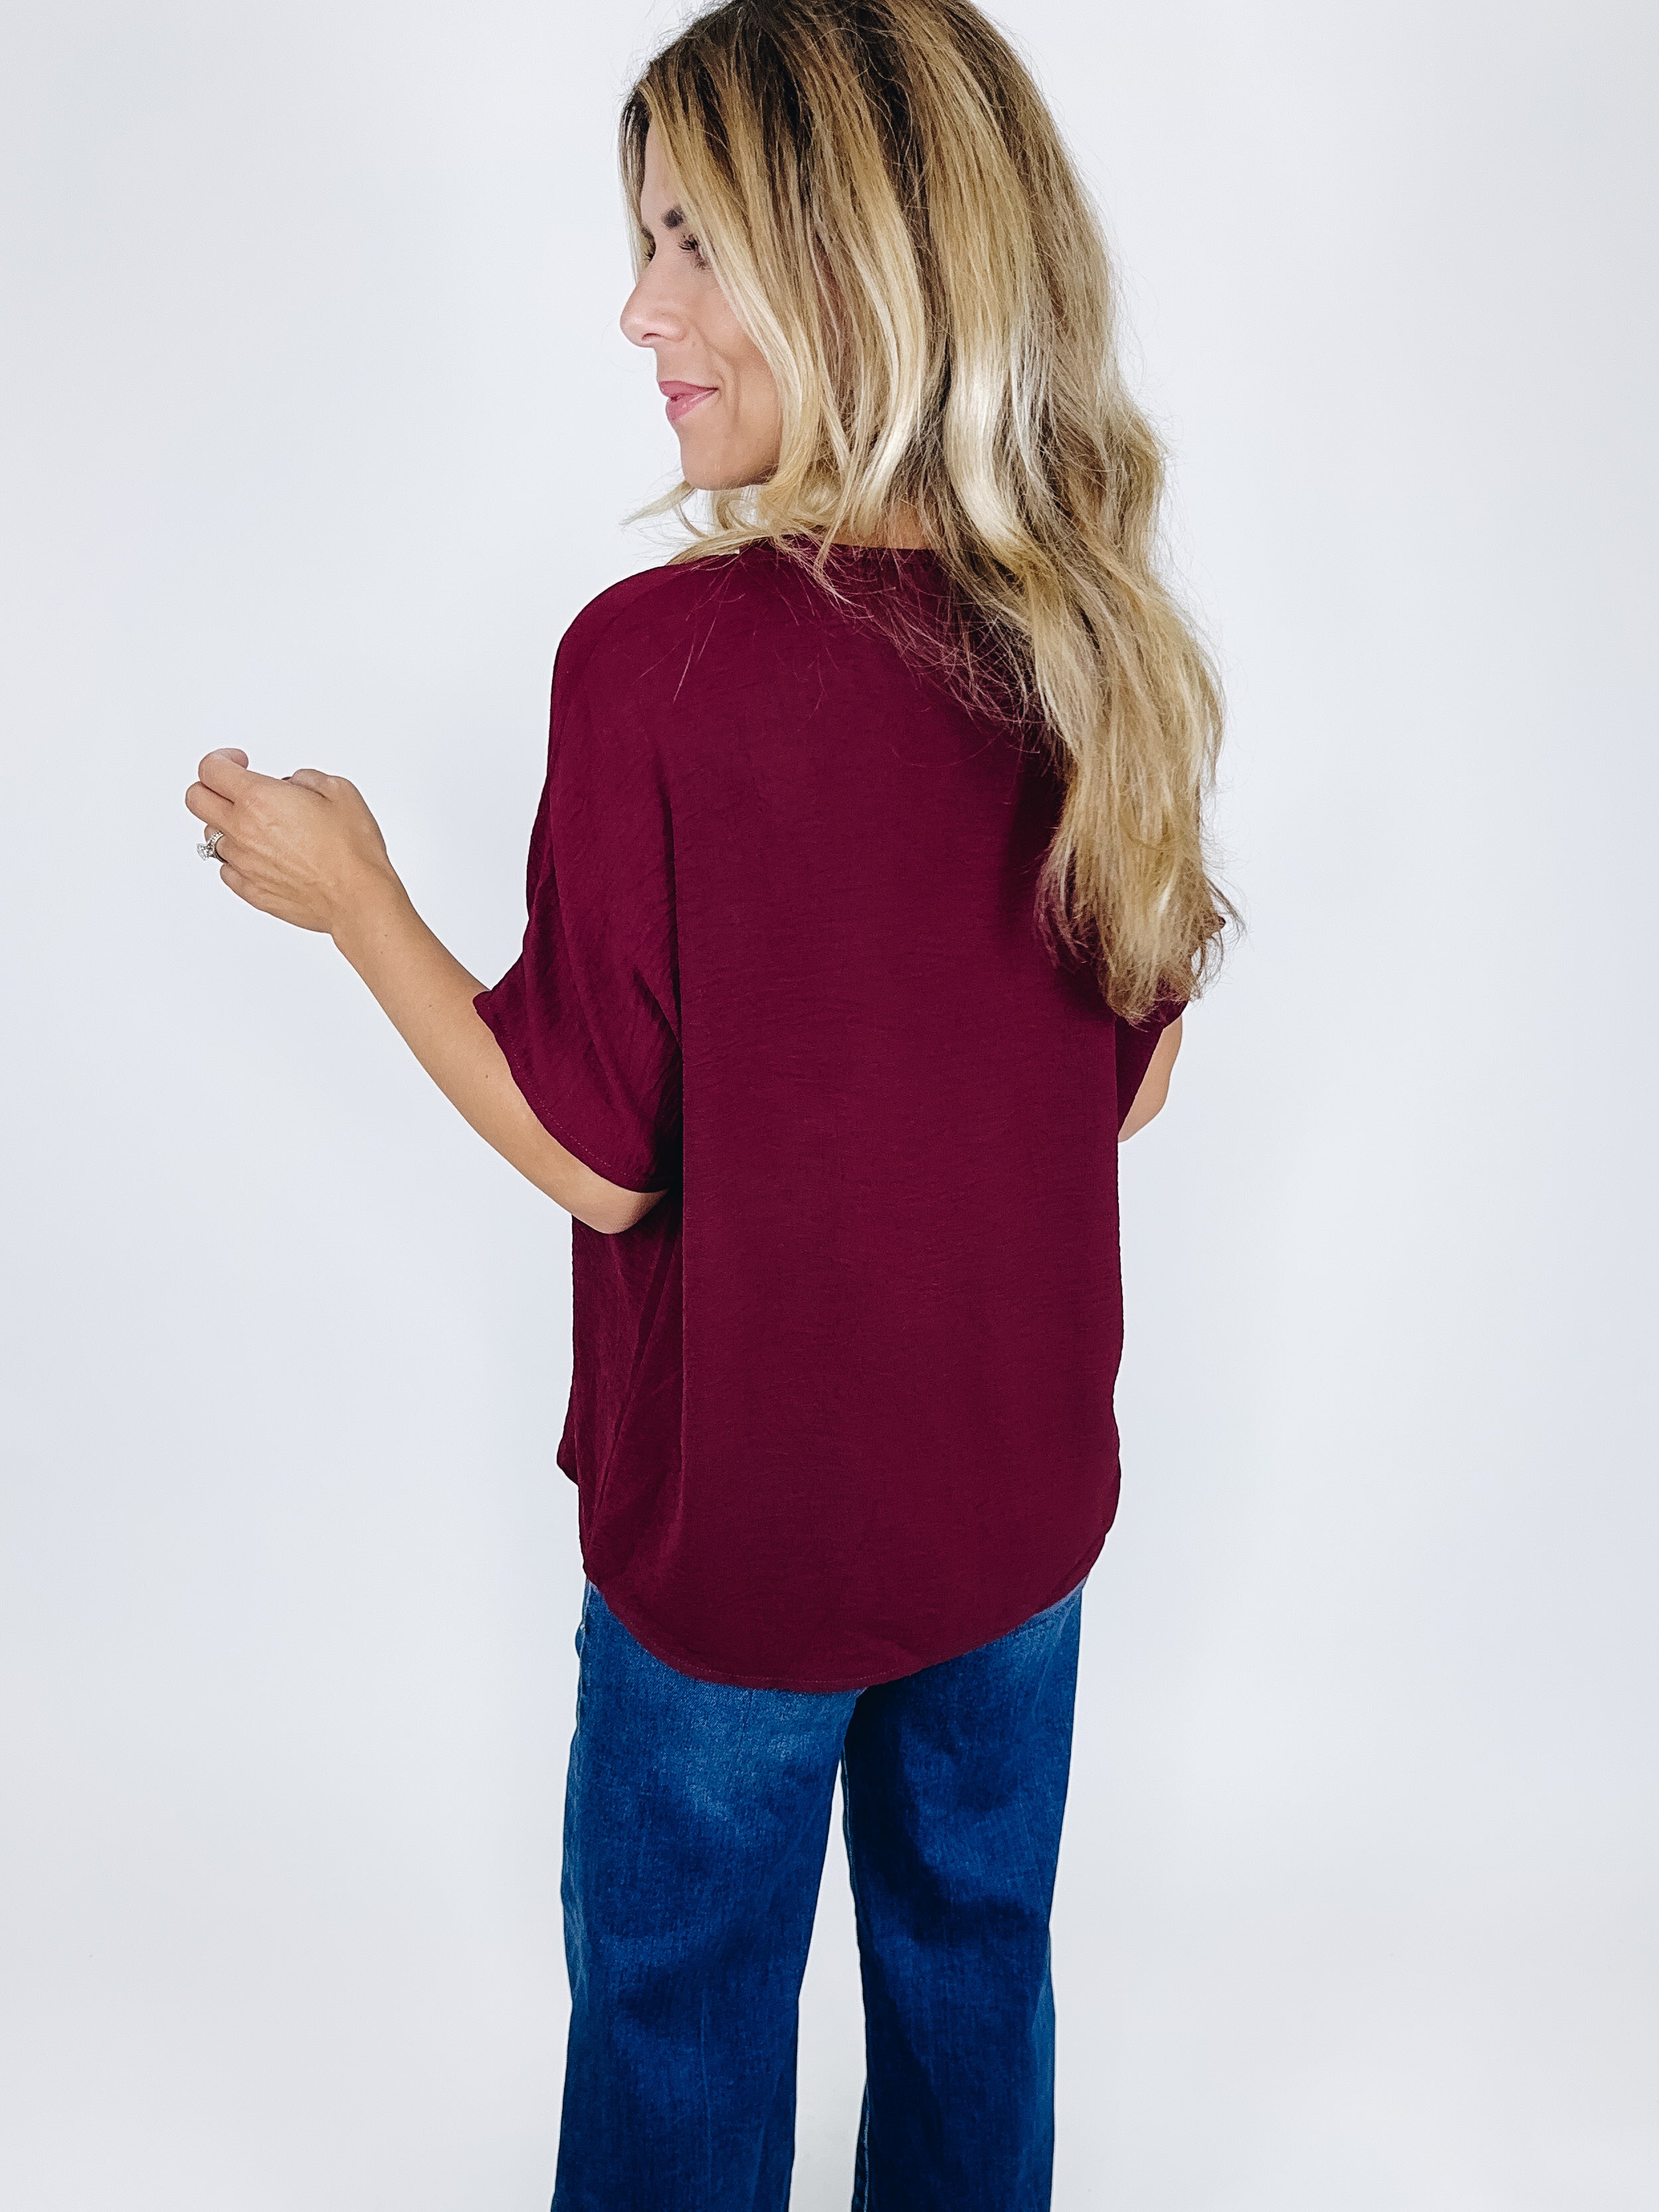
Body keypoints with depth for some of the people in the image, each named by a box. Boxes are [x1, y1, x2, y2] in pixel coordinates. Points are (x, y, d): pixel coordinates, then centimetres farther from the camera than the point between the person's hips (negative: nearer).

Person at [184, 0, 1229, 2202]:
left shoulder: (664, 657, -25)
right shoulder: (1108, 648, -9)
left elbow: (599, 1153, -18)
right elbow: (1132, 1080, 1)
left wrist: (349, 893, -7)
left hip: (745, 1523, -4)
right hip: (1026, 1486, 5)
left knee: (681, 2021, 22)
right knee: (975, 1960, 28)